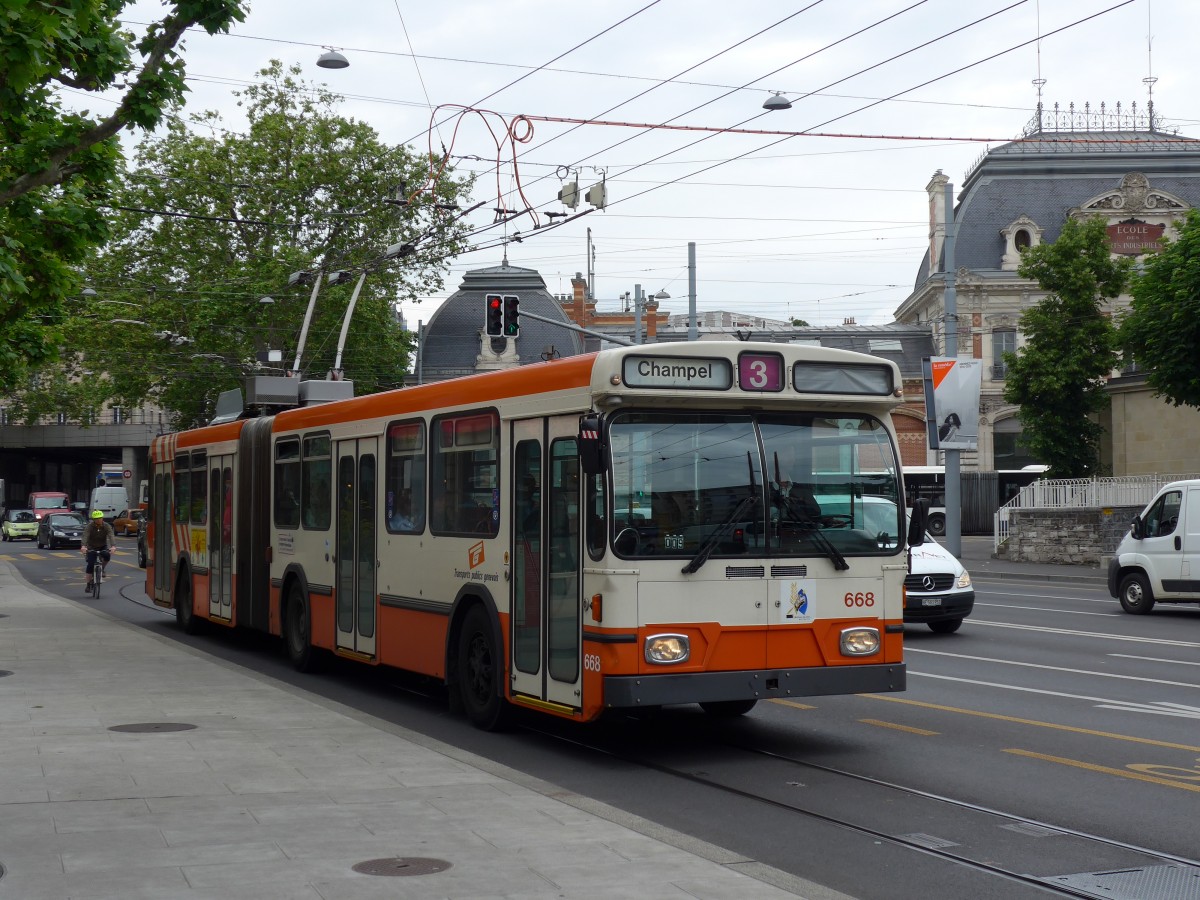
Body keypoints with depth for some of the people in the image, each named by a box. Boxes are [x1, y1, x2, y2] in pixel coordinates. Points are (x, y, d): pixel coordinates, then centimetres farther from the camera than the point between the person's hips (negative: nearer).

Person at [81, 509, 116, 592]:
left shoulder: (107, 526, -15)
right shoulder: (89, 526, -18)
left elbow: (111, 536, -29)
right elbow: (85, 536, -33)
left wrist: (113, 546, -49)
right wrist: (83, 546, -53)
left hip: (103, 547, 1)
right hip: (91, 548, -1)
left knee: (107, 556, -31)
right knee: (90, 564, -15)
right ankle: (89, 584, -5)